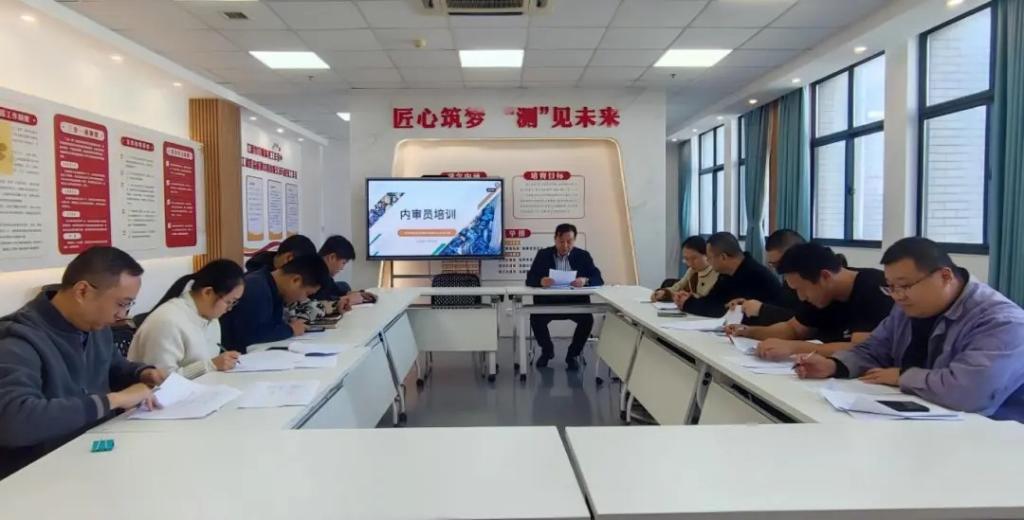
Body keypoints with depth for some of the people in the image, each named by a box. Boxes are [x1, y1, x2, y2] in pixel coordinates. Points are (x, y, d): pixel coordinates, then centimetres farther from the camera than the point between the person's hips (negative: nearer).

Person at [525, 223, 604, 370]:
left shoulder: (583, 255, 3)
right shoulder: (543, 254, 2)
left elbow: (598, 279, -5)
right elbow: (529, 279, -5)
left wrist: (585, 280, -28)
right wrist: (541, 281, -29)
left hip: (575, 301, 0)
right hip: (549, 301, 0)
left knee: (588, 319, -27)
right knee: (535, 318, -26)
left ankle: (573, 354, -1)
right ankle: (547, 350, 6)